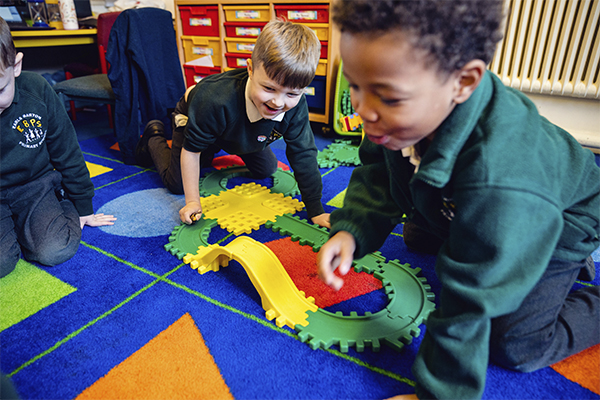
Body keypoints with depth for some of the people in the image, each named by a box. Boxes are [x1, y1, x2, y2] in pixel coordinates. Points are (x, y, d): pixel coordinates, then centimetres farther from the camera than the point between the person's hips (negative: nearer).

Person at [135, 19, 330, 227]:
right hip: (193, 118, -4)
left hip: (243, 134, 4)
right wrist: (192, 201, -30)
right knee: (176, 183, -2)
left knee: (267, 171, 14)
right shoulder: (216, 99, -48)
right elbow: (191, 149, -32)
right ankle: (154, 137, 28)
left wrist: (316, 211, -24)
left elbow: (304, 155, -27)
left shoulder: (296, 107, -36)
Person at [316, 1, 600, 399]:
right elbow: (378, 170, -14)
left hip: (557, 227, -6)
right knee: (418, 238, 26)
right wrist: (351, 229, -34)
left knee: (513, 347, -7)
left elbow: (469, 305, -40)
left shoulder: (498, 180, -49)